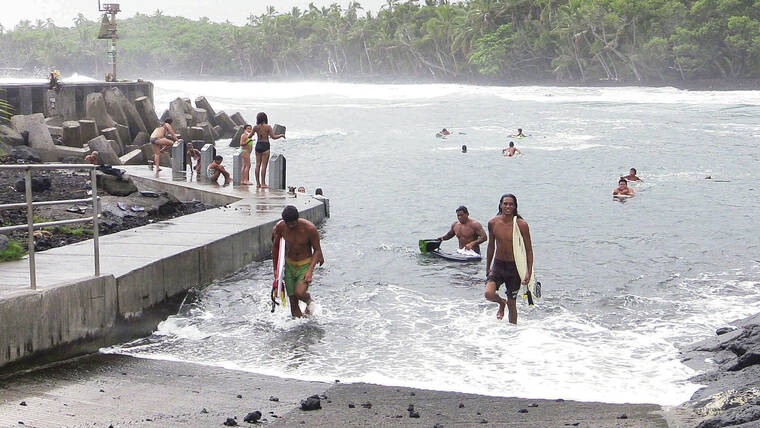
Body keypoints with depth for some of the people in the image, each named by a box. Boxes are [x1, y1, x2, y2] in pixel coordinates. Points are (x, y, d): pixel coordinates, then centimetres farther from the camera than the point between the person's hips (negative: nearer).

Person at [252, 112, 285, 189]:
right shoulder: (268, 127, -9)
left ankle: (258, 183, 10)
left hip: (258, 145, 4)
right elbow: (273, 137, -12)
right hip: (265, 146, -4)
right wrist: (281, 135, 6)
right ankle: (263, 184, -4)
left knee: (258, 165, 9)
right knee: (264, 165, -3)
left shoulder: (256, 127, 2)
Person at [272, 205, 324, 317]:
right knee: (292, 300, 0)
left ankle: (309, 301, 11)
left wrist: (310, 270, -21)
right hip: (289, 265, 3)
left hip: (305, 264, -3)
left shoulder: (309, 228, -22)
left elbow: (317, 250, -11)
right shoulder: (280, 227, -13)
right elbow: (275, 246, 5)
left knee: (299, 293, -23)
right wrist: (275, 269, 10)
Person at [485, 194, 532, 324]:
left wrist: (529, 272, -12)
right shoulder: (493, 223, -2)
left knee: (512, 304, 4)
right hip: (498, 265, 2)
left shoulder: (522, 225, -11)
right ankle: (501, 303, 16)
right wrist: (488, 267, 18)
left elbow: (529, 250, -5)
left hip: (514, 267, -2)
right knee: (489, 294, -20)